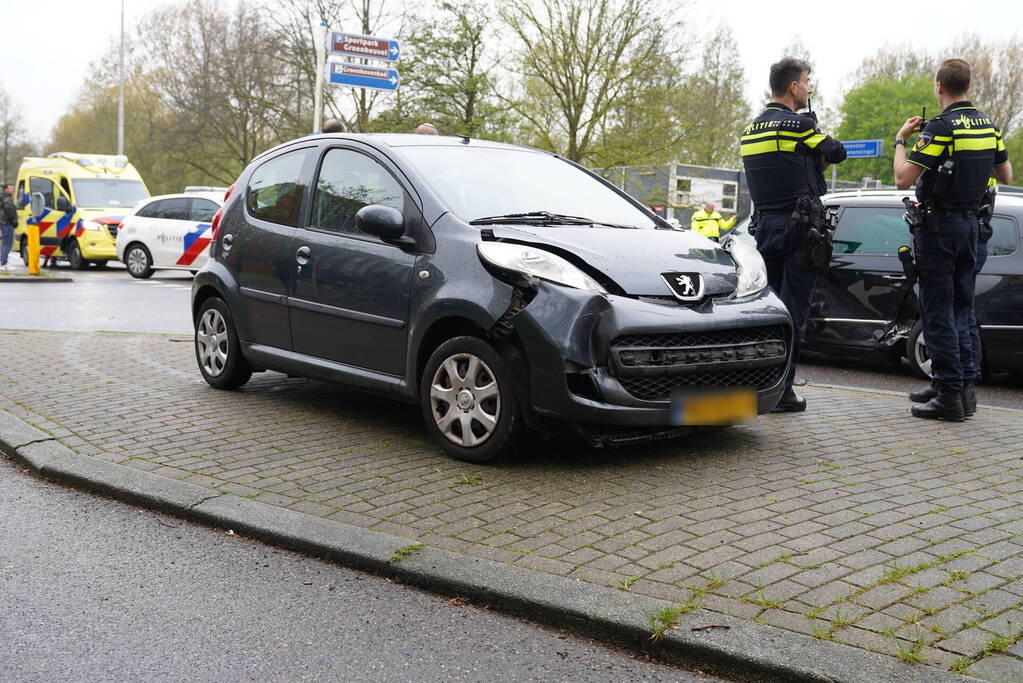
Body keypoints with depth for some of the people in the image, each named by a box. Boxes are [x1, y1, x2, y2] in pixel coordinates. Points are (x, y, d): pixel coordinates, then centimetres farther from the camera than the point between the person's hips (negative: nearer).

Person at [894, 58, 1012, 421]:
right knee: (961, 310, 14)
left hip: (939, 227, -8)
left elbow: (903, 178, -19)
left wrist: (901, 139, -5)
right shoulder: (989, 125, 8)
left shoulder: (941, 127, -16)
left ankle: (949, 394, -3)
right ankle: (965, 385, 18)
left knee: (938, 313, -3)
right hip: (972, 225, 8)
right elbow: (1006, 175, 19)